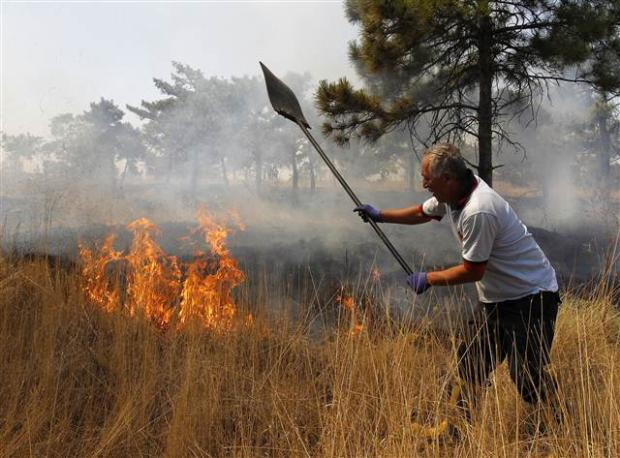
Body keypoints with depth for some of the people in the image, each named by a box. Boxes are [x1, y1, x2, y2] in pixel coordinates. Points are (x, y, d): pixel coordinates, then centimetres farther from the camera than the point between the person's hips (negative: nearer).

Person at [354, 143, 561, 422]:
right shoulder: (452, 193, -1)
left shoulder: (477, 212, -30)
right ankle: (465, 418, 30)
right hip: (498, 299, 10)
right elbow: (422, 213, 20)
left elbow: (473, 271, -22)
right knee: (470, 358, 15)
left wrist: (428, 279, -10)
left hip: (531, 297, -9)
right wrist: (380, 216, 21)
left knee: (528, 379, -10)